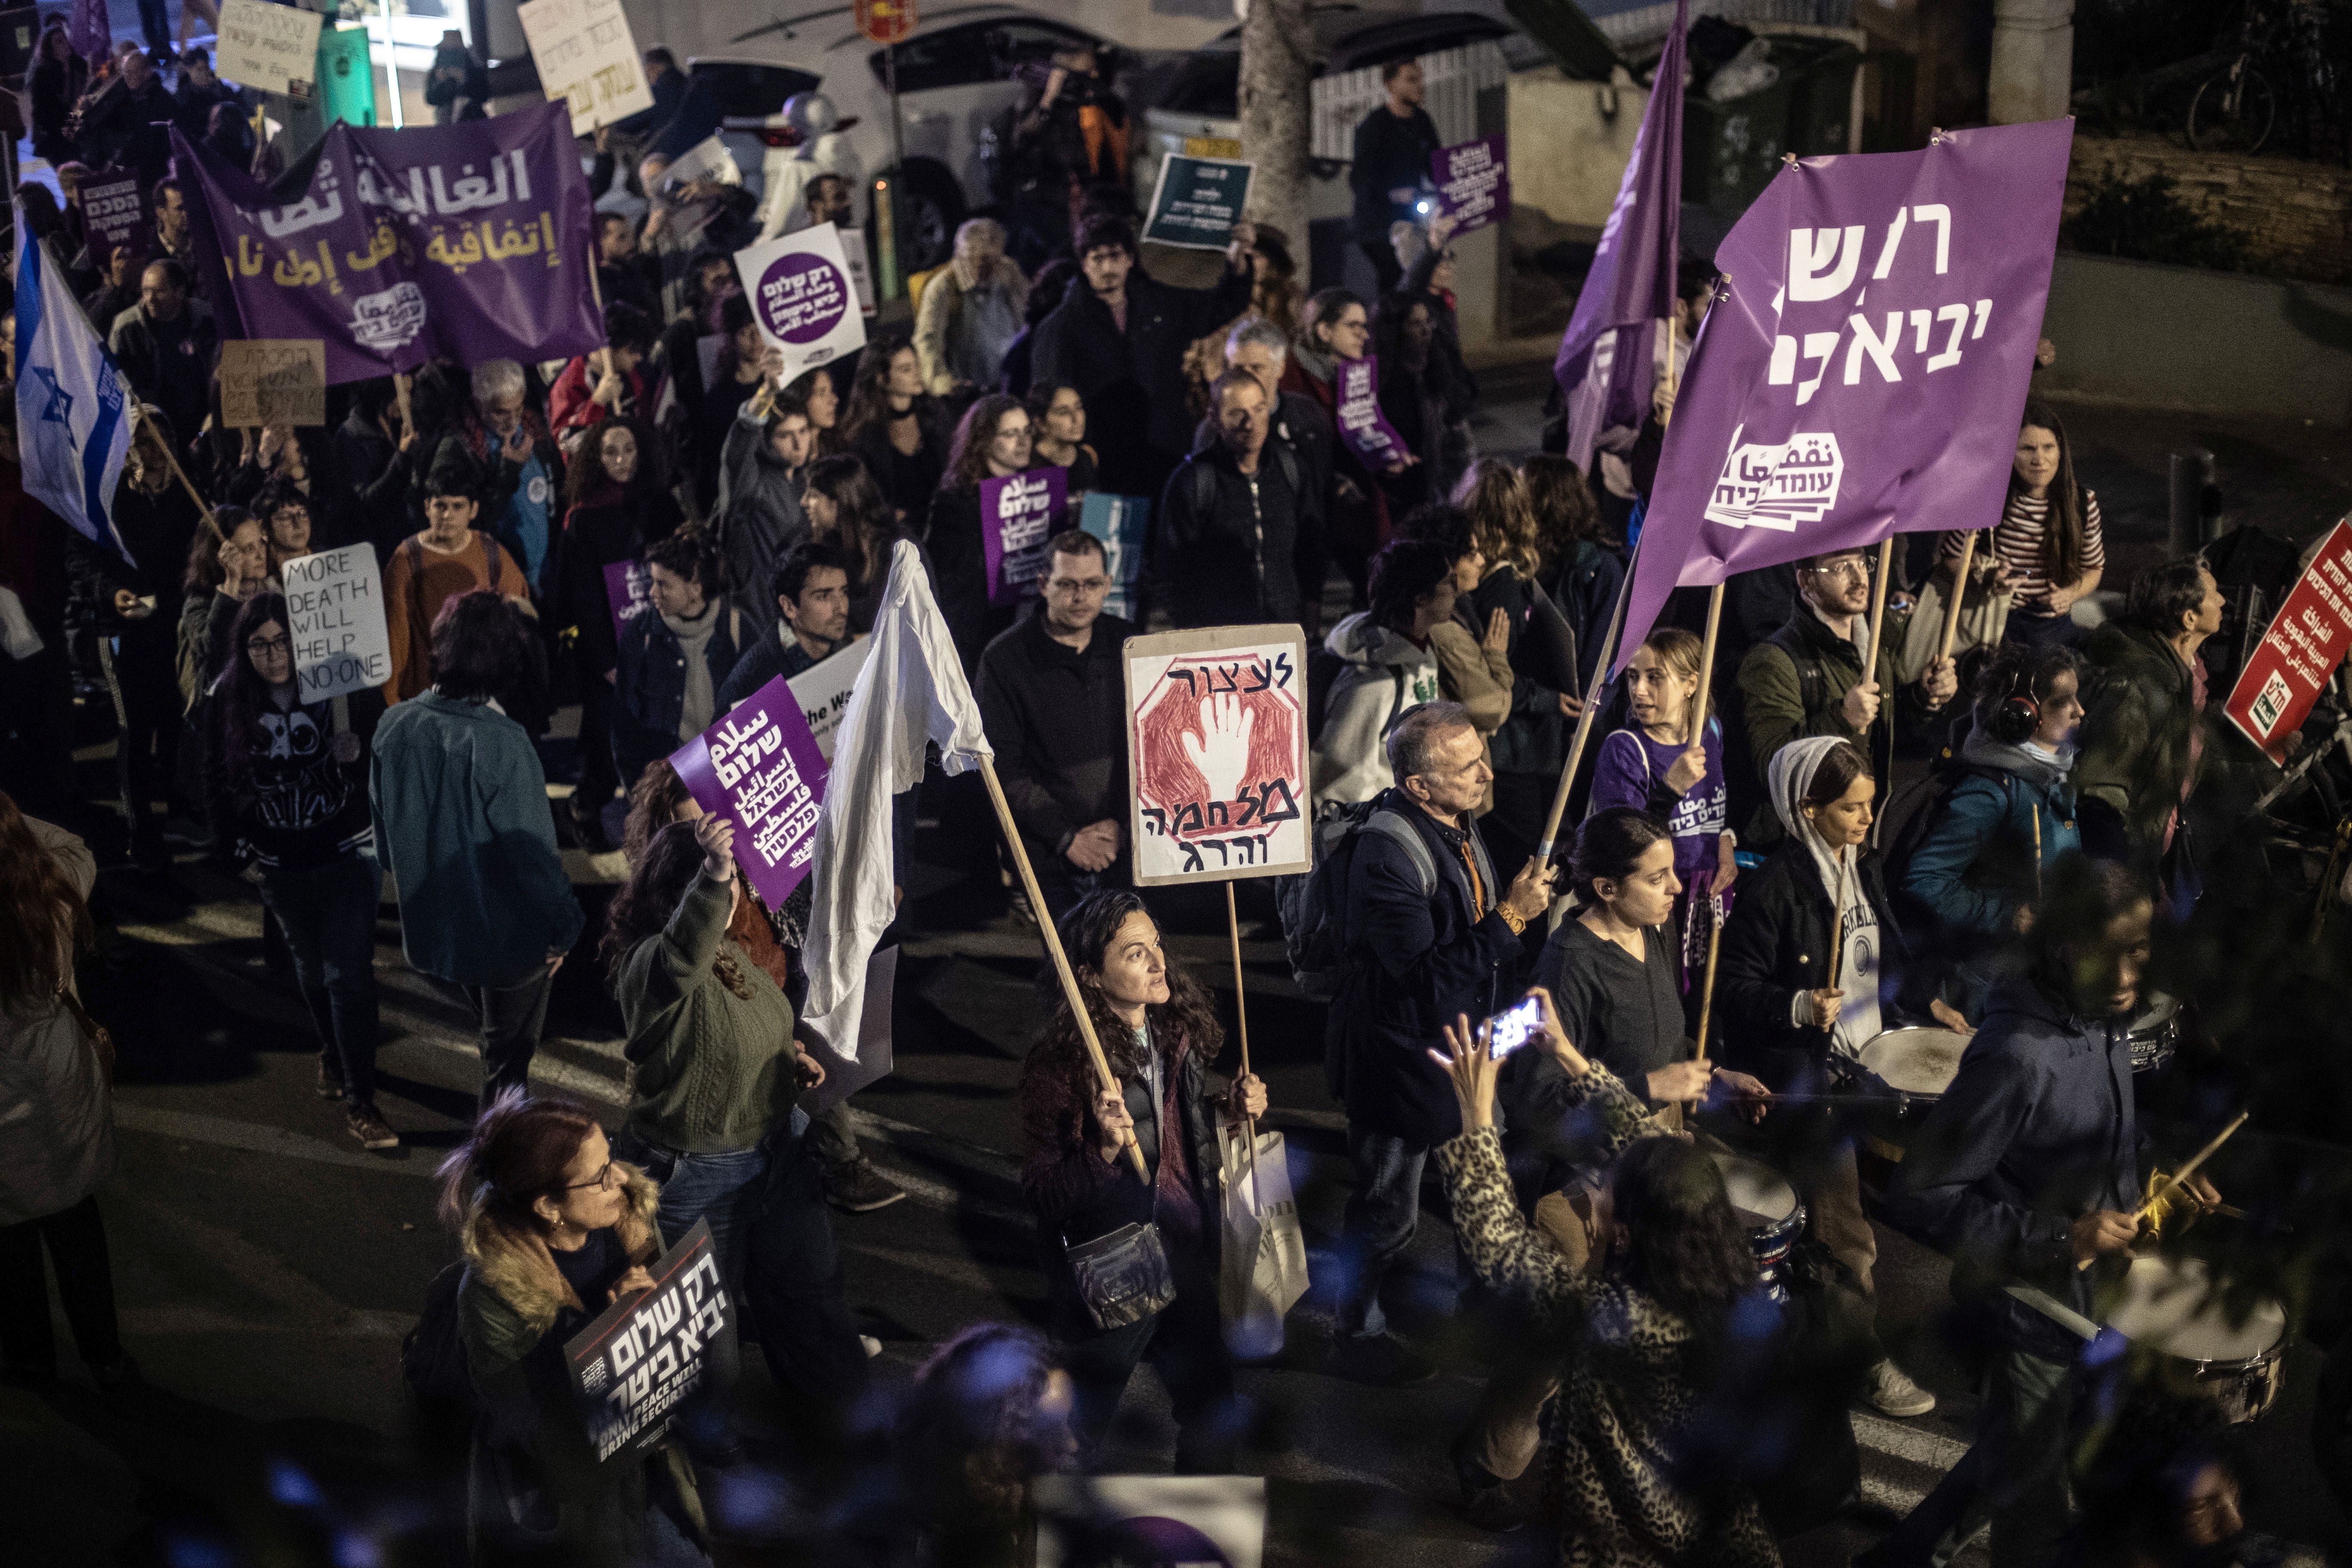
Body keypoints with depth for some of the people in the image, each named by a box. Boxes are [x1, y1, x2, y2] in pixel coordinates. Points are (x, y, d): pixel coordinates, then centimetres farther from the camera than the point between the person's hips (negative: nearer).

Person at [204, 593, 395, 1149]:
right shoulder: (229, 701, -9)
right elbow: (218, 781, 2)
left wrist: (359, 756, -33)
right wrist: (236, 852, 2)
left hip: (348, 852, -3)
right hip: (279, 864, 3)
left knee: (349, 972, -8)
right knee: (311, 964, 21)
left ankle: (360, 1104, -1)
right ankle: (332, 1052, 47)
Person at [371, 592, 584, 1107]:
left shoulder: (394, 727, -10)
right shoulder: (502, 744, -29)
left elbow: (385, 834, 4)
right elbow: (533, 848, -23)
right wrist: (563, 927, -8)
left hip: (431, 925, 6)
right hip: (508, 931, -6)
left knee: (492, 1033, 29)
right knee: (508, 1057, 15)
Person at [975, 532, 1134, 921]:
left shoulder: (1126, 644, 6)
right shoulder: (1005, 658, -6)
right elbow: (1003, 769, -6)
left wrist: (1124, 823, -3)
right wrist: (1067, 837, -10)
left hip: (1125, 846, 3)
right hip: (1049, 859, -2)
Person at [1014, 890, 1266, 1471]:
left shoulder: (1175, 1031, -2)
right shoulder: (1061, 1063, -22)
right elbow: (1042, 1195, -21)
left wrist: (1230, 1110, -1)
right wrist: (1105, 1151, -35)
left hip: (1186, 1256, 6)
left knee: (1212, 1412, 19)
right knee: (1078, 1430, 12)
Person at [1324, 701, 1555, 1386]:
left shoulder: (1457, 828, 2)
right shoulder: (1388, 852, -29)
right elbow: (1429, 977, -31)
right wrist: (1511, 917, -31)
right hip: (1399, 1055, -9)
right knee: (1387, 1213, 7)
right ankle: (1356, 1337, 27)